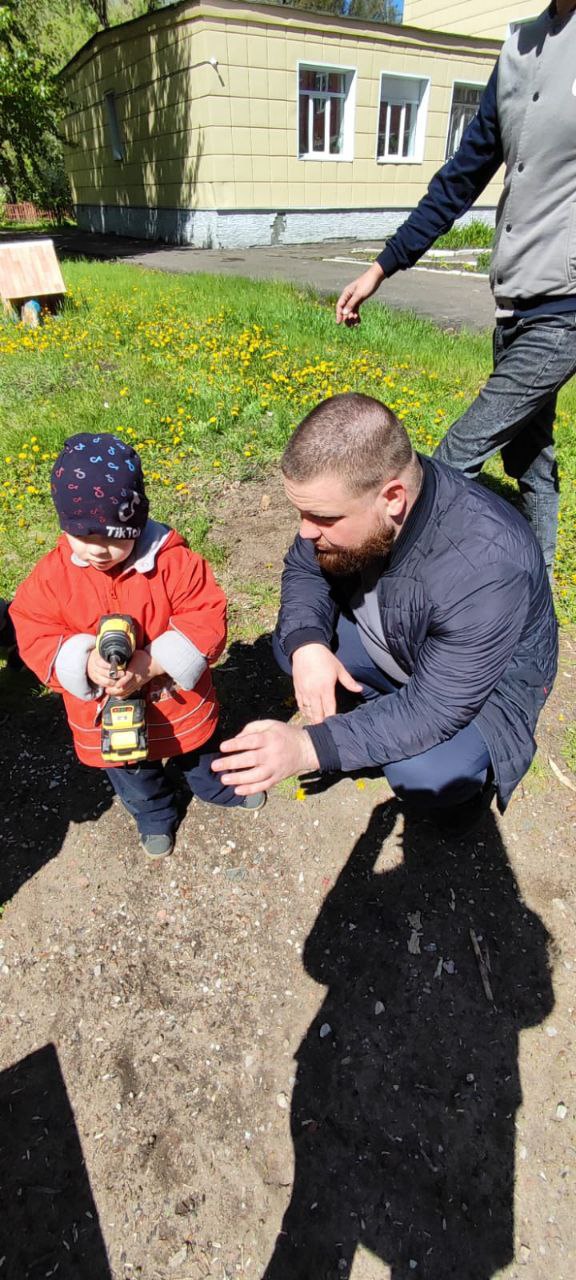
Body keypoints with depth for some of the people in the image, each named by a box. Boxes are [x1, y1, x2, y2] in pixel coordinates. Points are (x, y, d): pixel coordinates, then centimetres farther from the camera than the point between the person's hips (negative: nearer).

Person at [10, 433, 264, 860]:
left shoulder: (172, 560, -24)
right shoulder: (50, 577, -17)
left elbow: (206, 620, -25)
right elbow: (36, 640, -14)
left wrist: (151, 664, -35)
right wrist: (85, 662, -34)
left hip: (178, 700, -1)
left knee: (200, 754, 29)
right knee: (135, 780, 29)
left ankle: (219, 788, 63)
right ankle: (155, 815, 61)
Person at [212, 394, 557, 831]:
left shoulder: (486, 567, -41)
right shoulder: (350, 490, -23)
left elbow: (434, 706, -34)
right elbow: (303, 569, -7)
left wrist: (311, 746, -41)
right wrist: (306, 644, -27)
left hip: (491, 675, -5)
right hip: (391, 638, 6)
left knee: (422, 775, -29)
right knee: (293, 642, -11)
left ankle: (469, 776, 7)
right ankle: (385, 713, 10)